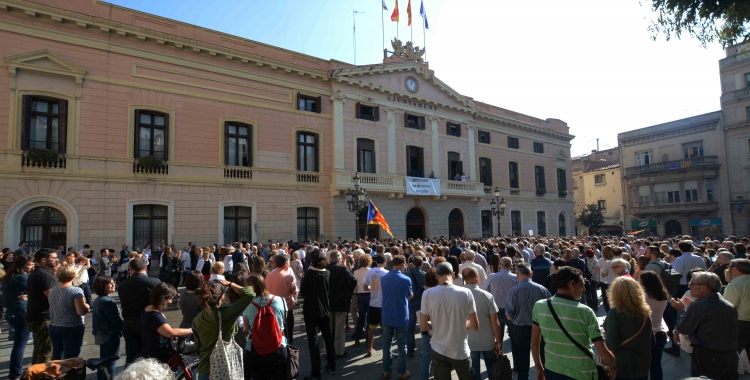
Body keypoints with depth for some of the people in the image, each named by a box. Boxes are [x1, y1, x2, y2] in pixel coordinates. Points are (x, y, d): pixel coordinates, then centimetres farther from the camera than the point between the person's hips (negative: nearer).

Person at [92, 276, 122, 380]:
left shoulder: (98, 300, 11)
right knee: (110, 363, -1)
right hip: (110, 335, -10)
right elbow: (115, 320, -21)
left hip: (101, 335, 10)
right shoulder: (107, 301, -21)